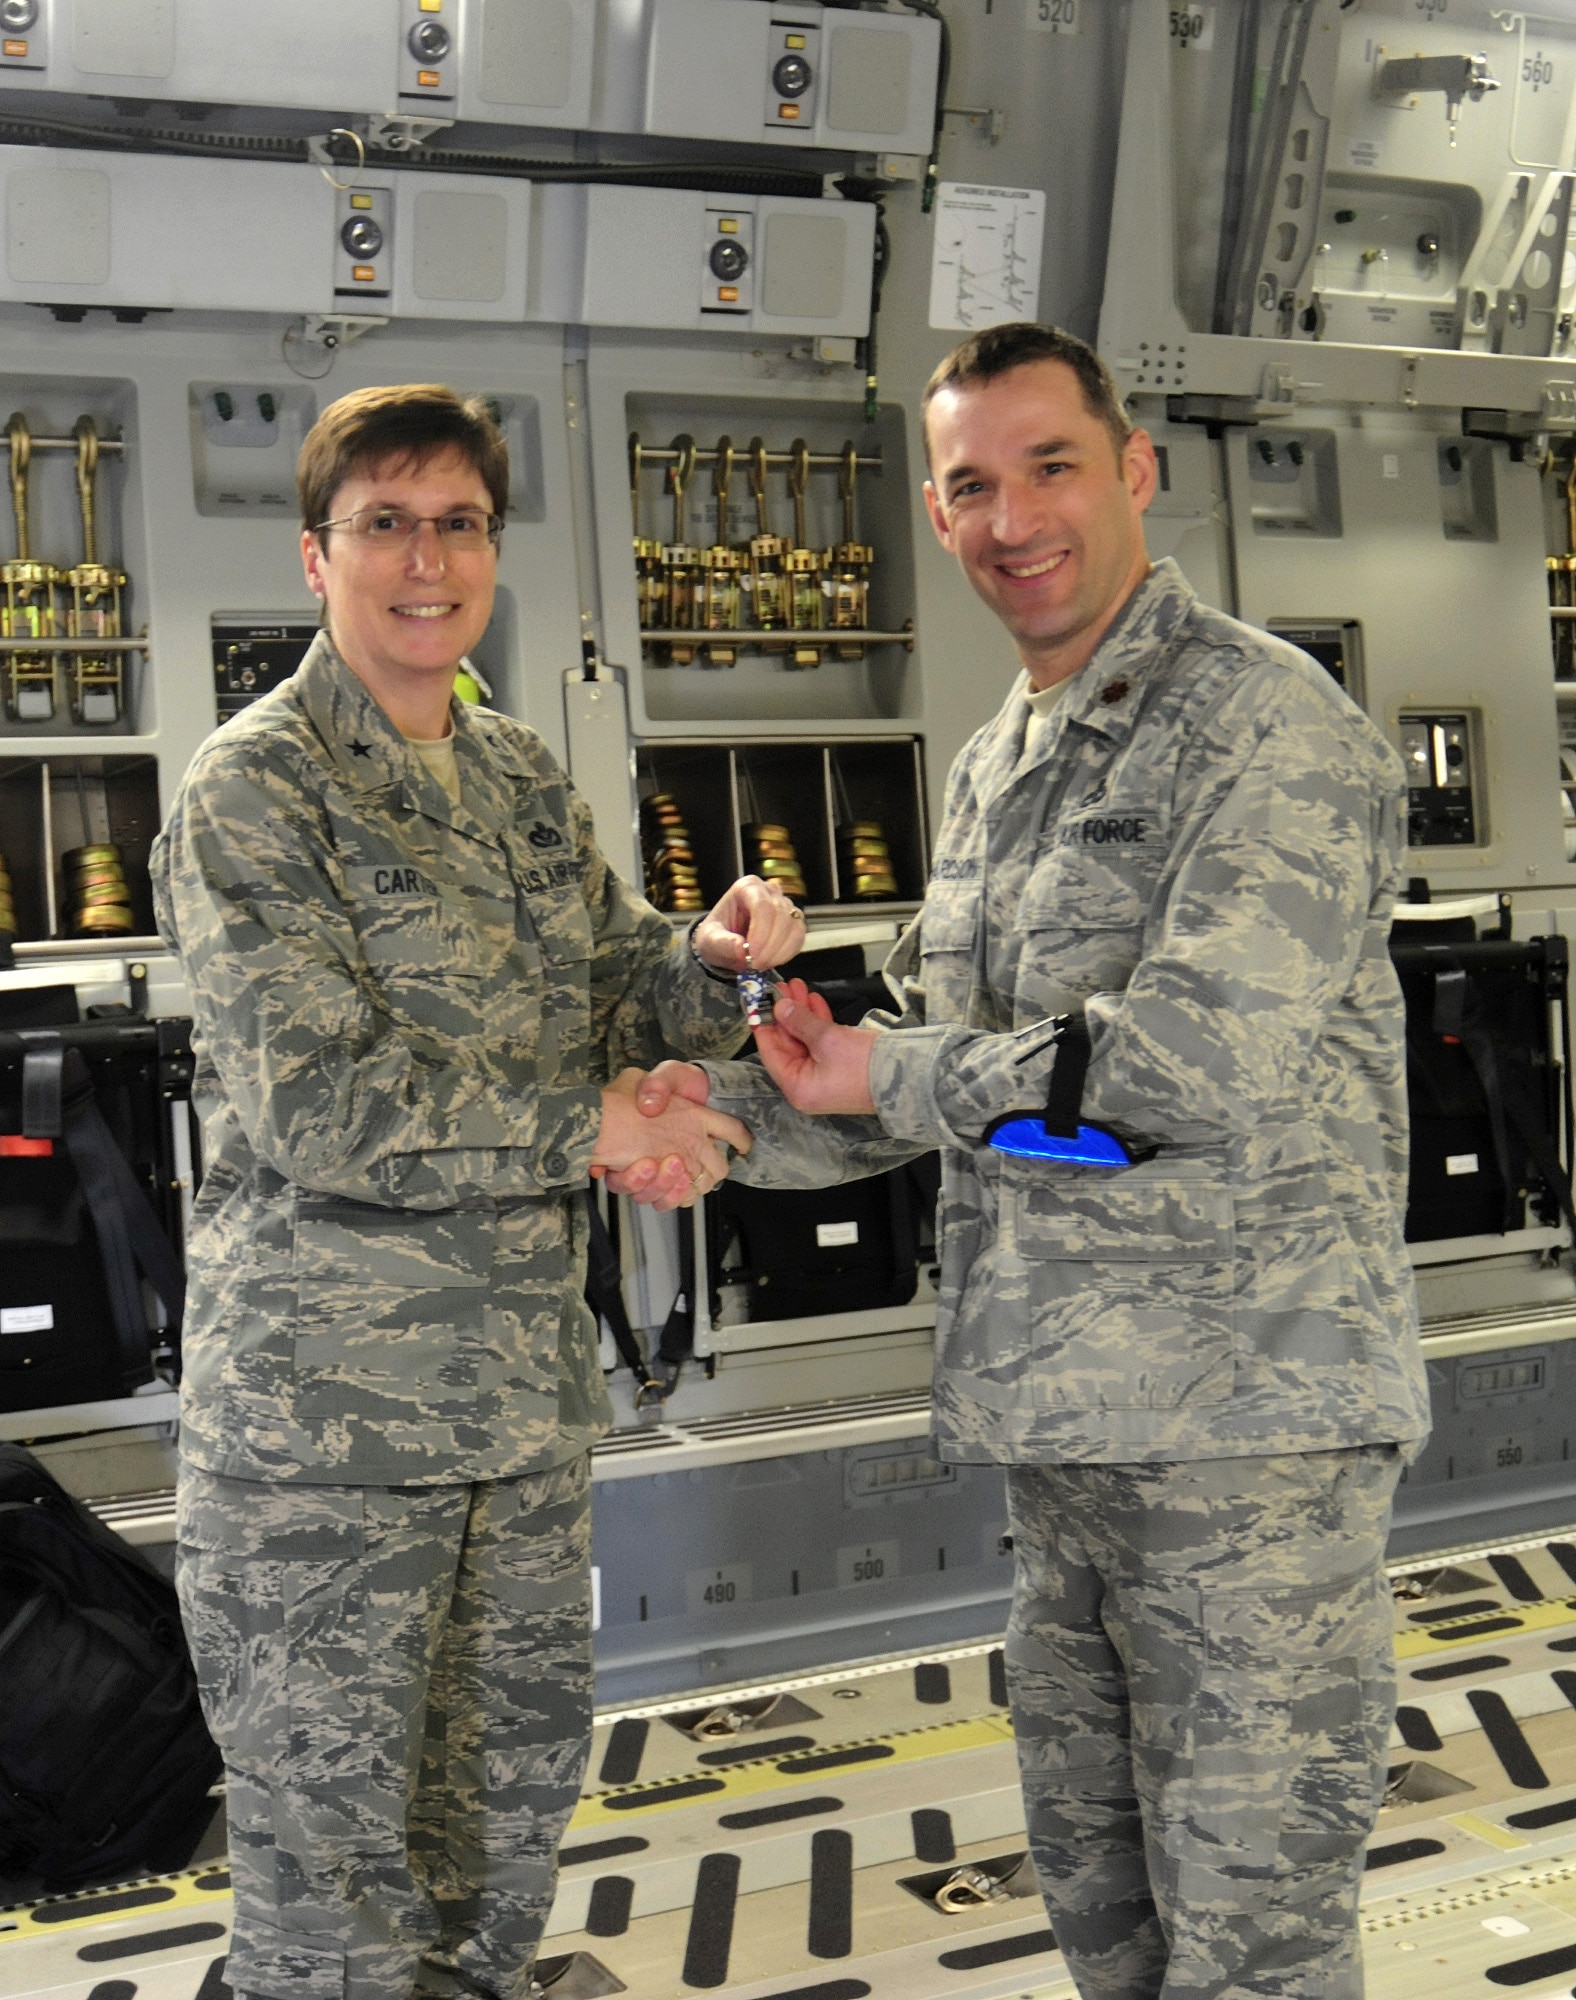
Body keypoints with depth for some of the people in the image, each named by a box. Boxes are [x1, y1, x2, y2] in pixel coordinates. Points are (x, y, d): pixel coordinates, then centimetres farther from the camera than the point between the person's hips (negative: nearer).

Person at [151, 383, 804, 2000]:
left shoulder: (524, 780, 11)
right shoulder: (253, 790, -12)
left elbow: (615, 1002, 15)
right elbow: (317, 1103, -18)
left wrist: (713, 959, -8)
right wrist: (591, 1125, -13)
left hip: (526, 1381, 7)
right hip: (322, 1400, -7)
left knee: (513, 1778, 20)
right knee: (328, 1833, 5)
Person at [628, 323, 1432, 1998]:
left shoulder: (1268, 725, -12)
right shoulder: (991, 773, 14)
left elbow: (1208, 1062, -23)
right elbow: (936, 1064, 18)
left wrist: (892, 1078, -11)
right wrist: (730, 1113, 1)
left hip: (1246, 1417, -8)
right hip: (1064, 1421, 8)